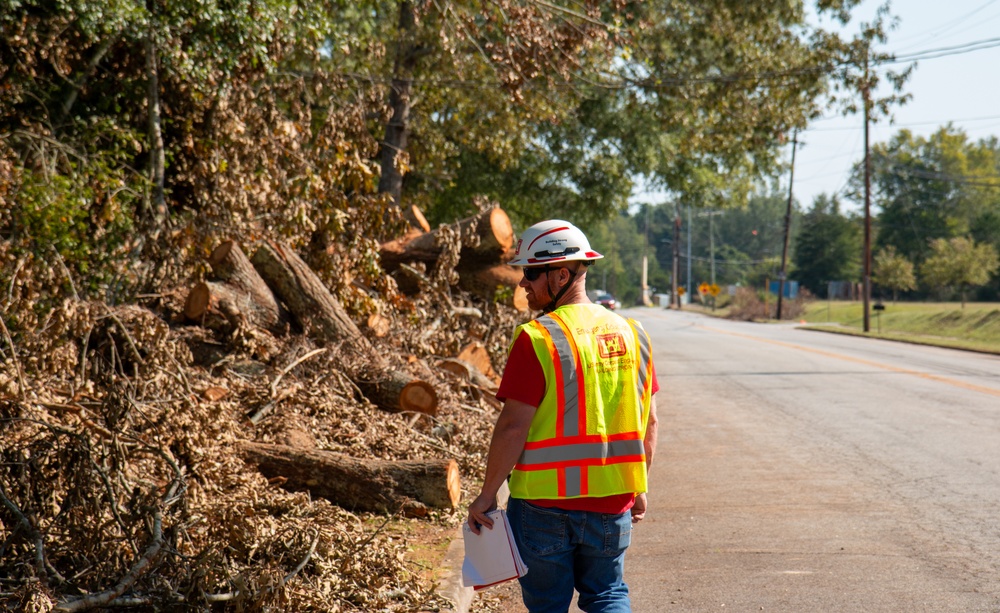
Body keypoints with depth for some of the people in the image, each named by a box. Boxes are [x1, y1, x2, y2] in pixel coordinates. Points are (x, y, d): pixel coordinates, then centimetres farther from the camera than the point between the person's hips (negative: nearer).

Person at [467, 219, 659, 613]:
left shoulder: (536, 340, -15)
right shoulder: (630, 333, 4)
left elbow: (513, 427, -16)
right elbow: (649, 422, 9)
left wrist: (487, 495, -7)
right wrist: (639, 488, 20)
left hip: (545, 501, -5)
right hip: (612, 502, 5)